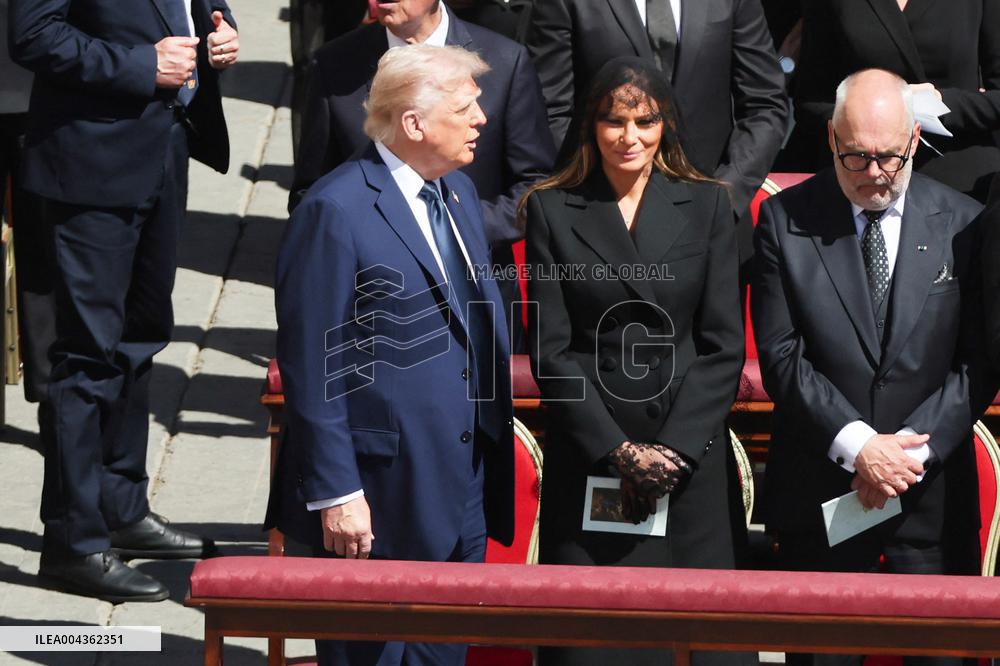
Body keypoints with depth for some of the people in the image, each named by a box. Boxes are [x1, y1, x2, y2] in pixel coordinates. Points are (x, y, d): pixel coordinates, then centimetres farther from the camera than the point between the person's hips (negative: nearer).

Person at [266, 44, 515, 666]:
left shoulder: (459, 192, 11)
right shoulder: (335, 211, -16)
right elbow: (312, 367, -17)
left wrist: (495, 445, 17)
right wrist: (335, 492, -18)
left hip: (463, 486, 8)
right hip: (382, 492, -8)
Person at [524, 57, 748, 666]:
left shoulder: (707, 205, 6)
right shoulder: (552, 210, 3)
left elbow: (724, 344, 2)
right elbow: (550, 348, -1)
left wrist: (676, 447, -9)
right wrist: (618, 450, -8)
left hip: (693, 453, 1)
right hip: (588, 453, -1)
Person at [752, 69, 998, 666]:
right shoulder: (786, 220, 0)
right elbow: (781, 357, -4)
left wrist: (911, 449, -11)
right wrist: (858, 446, -14)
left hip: (934, 489, 0)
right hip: (821, 490, 0)